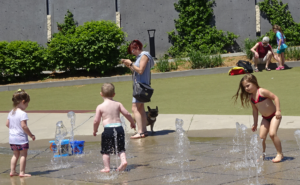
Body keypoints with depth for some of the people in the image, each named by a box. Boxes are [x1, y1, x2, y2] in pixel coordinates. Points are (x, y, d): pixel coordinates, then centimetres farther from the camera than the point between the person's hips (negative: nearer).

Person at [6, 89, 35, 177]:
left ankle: (12, 171, 17)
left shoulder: (11, 113, 7)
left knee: (15, 155, 17)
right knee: (23, 155, 1)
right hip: (21, 138, -8)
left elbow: (7, 124, 11)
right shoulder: (22, 114, -18)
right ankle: (22, 172, 0)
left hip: (12, 138, 8)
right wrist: (31, 135, -14)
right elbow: (24, 126, -23)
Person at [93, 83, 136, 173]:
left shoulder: (100, 107, -2)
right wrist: (132, 123, 23)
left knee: (105, 151, 8)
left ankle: (107, 167, 7)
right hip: (119, 127, 3)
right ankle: (123, 160, -5)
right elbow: (127, 114, 6)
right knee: (120, 148, 16)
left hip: (108, 129, -3)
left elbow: (96, 121, -2)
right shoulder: (118, 104, 6)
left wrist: (95, 130, 15)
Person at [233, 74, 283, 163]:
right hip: (265, 118, 6)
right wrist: (255, 124, 11)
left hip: (274, 115, -6)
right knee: (261, 137, -2)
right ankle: (262, 154, 15)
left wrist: (278, 110, -22)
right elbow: (255, 110, 10)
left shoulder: (262, 91, -18)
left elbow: (275, 97, -17)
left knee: (272, 133, -20)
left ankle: (280, 154, -9)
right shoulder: (251, 97, 1)